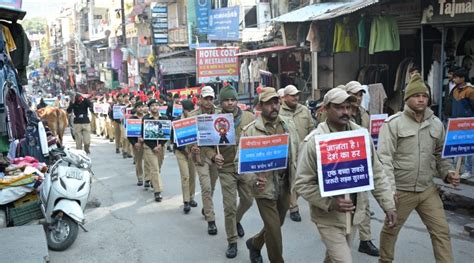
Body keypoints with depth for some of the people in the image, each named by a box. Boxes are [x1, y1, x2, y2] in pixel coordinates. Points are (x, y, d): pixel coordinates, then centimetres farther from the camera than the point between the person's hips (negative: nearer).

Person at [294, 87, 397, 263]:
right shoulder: (313, 141, -17)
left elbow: (377, 173, 5)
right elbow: (302, 183, -15)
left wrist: (388, 205, 2)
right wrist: (330, 203, -25)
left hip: (354, 213, 5)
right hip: (328, 217, -5)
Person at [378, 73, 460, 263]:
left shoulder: (436, 124, 5)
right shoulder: (393, 123, -11)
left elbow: (440, 154, 17)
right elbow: (384, 158, -15)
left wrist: (446, 173, -1)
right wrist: (390, 188, -21)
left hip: (428, 190, 4)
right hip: (401, 190, -4)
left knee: (441, 231, 5)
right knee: (390, 230, 14)